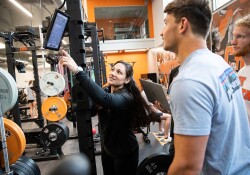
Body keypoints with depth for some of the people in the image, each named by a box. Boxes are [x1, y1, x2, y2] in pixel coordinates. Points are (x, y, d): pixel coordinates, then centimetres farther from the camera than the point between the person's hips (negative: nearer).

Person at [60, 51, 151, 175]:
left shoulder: (126, 97, -27)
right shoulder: (106, 91, 0)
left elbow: (105, 99, -47)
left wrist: (77, 71, -53)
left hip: (125, 152, -7)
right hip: (106, 148, 7)